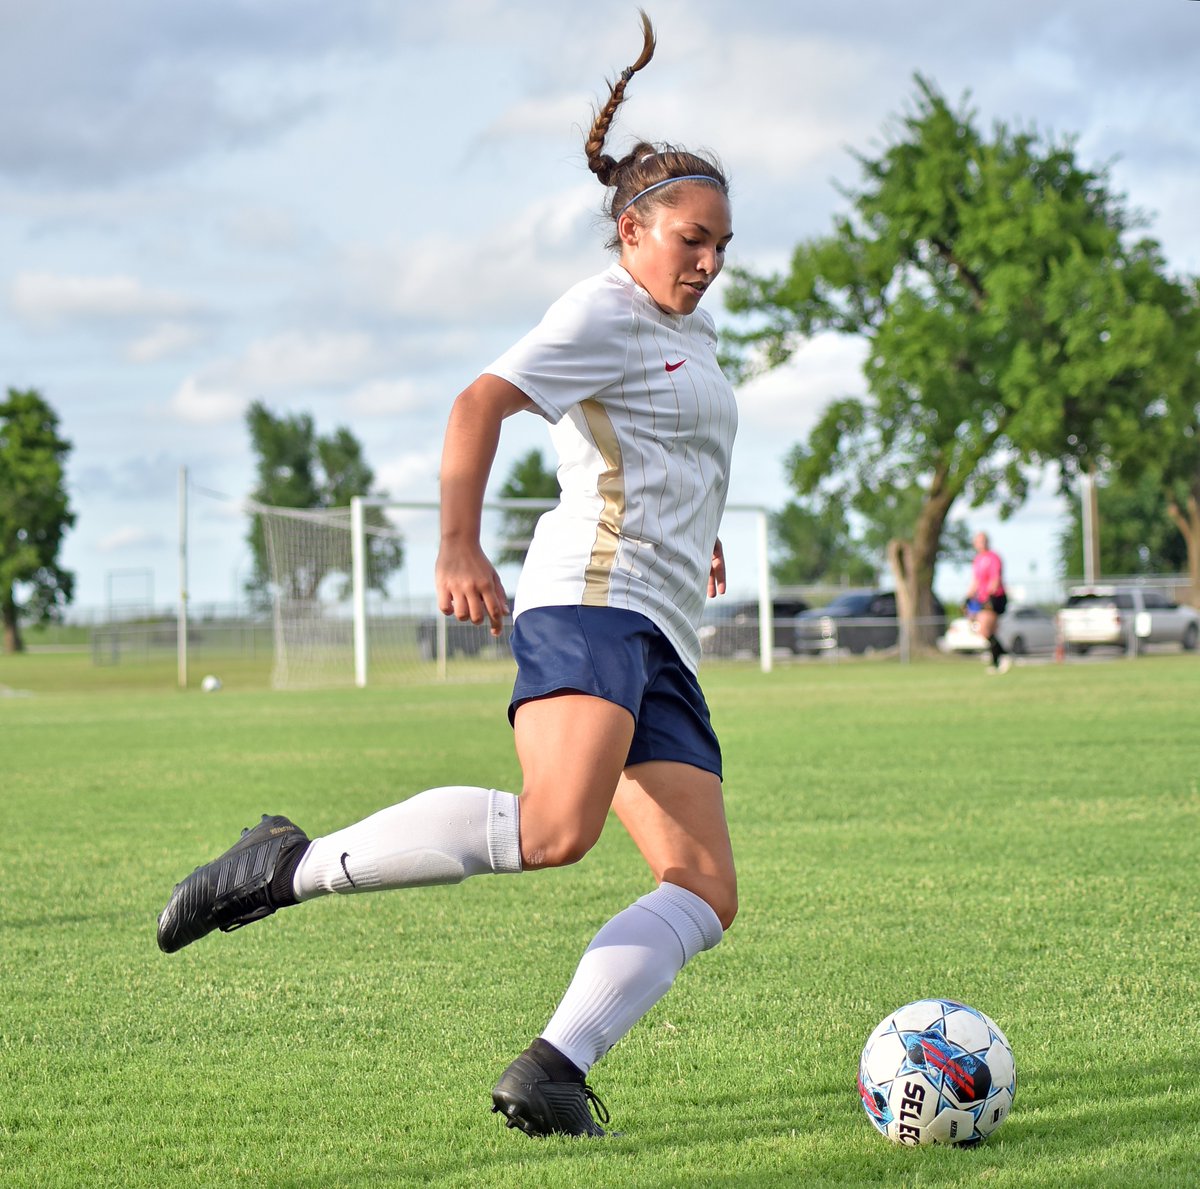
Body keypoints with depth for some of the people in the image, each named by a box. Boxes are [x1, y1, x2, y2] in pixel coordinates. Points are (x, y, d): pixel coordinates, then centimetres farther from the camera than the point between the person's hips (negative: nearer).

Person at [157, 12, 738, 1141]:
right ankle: (291, 867, -20)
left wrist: (692, 538, 49)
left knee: (705, 890, -7)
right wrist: (459, 548, -26)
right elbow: (480, 404, -15)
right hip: (593, 595, -10)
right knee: (554, 825, -32)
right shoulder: (604, 309, -1)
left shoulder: (685, 334, 28)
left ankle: (551, 1069, -15)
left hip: (658, 639, 10)